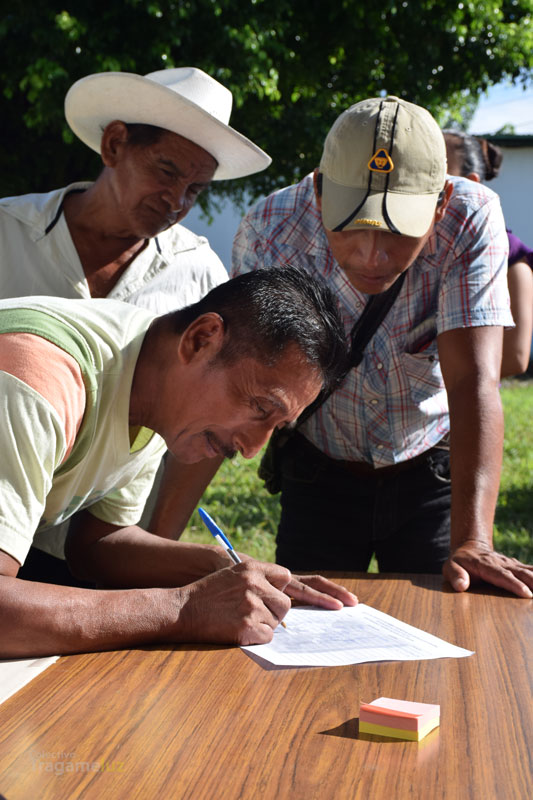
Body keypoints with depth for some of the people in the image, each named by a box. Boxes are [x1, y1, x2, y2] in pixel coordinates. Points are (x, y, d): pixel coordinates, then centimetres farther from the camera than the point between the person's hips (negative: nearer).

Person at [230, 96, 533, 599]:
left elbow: (473, 383, -32)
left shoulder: (471, 221, -26)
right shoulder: (269, 231, -23)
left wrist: (472, 542, -40)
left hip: (431, 472, -1)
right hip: (319, 474, 1)